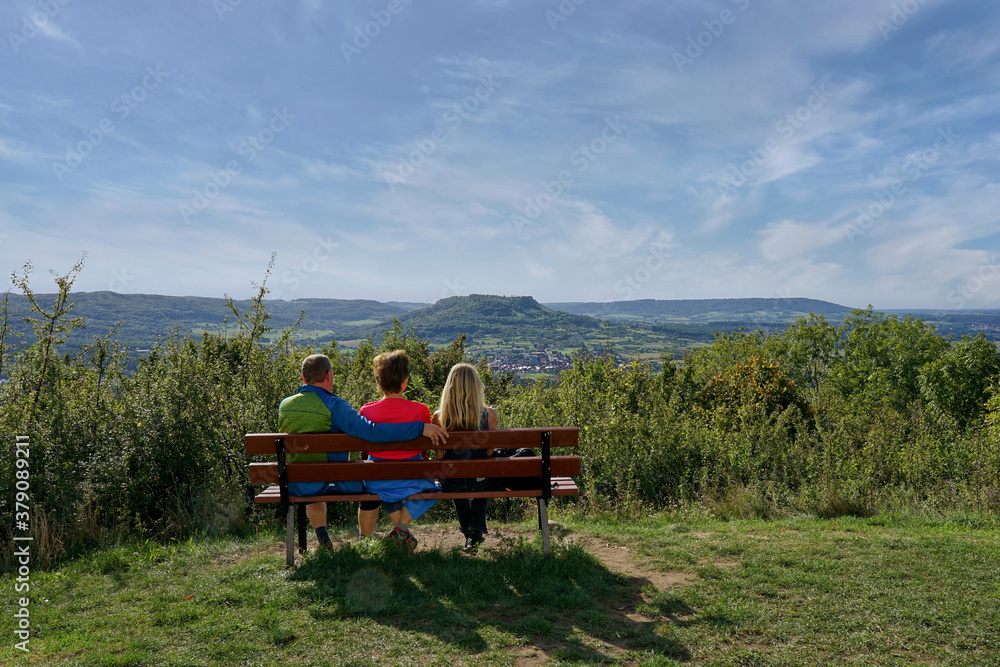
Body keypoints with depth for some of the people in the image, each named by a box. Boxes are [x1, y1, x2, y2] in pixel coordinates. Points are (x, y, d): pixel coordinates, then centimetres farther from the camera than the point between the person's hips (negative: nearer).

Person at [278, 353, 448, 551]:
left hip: (295, 486, 5)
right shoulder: (333, 405, -20)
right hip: (332, 483, -4)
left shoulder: (284, 405, -3)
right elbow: (372, 432, -32)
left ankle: (322, 536, 29)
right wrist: (421, 427, -30)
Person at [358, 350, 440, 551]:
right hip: (412, 480, -1)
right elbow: (426, 449, 0)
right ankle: (402, 528, 12)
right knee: (432, 489, 32)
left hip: (379, 481, 2)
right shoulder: (420, 410, -13)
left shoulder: (366, 411, -10)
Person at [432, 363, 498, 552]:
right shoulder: (489, 414, -15)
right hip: (482, 483, 0)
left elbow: (440, 456, -5)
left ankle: (468, 532, 43)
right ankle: (476, 531, 26)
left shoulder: (439, 417, -15)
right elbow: (490, 453, -4)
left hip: (452, 484, 0)